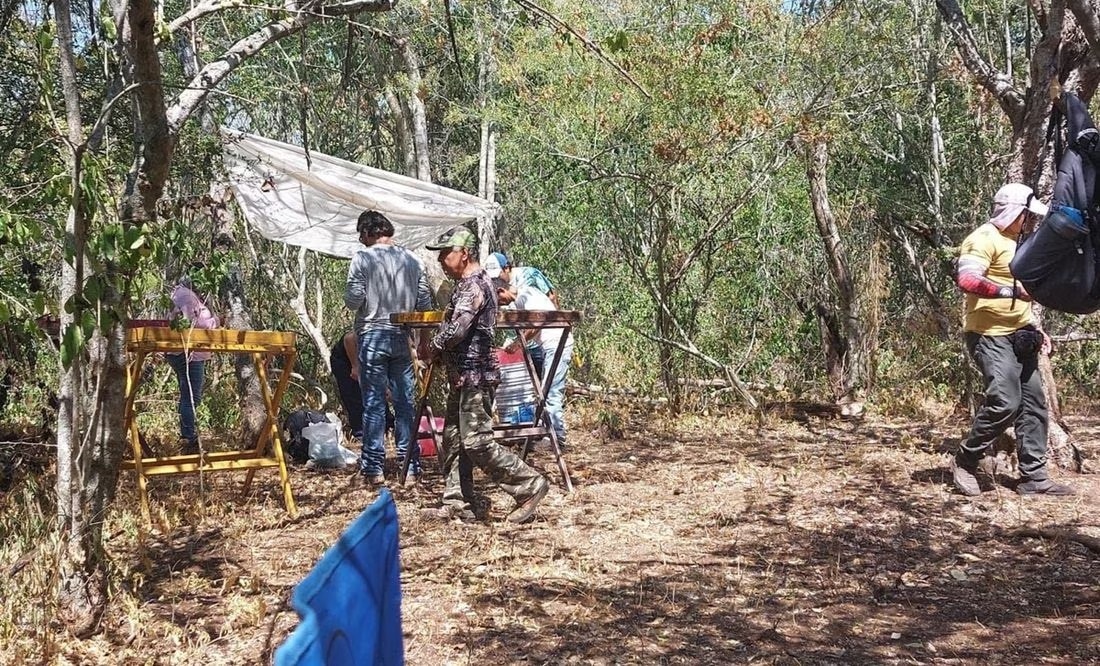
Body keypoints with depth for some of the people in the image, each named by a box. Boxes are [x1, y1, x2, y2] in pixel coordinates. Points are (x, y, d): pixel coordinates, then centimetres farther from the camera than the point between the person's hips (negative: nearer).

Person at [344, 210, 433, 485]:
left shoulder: (362, 258, -7)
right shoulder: (412, 259, 5)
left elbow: (353, 300, -11)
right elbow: (425, 302, 5)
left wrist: (350, 297, 10)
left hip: (372, 336, -3)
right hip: (403, 338, 4)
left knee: (373, 402, 2)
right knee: (405, 401, 9)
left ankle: (374, 466, 3)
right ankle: (410, 464, 12)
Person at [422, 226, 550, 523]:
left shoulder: (473, 286, -16)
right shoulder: (468, 284, 17)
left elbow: (455, 330, -25)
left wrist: (432, 347, -7)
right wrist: (437, 351, 6)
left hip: (474, 376, -11)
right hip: (463, 376, 11)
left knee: (477, 442, -9)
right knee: (453, 440, 11)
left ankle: (529, 485, -1)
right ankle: (457, 503, 16)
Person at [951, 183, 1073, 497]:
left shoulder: (1013, 242, 22)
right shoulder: (984, 239, -10)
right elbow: (967, 279, -27)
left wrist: (1035, 328, 23)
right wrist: (1011, 291, -32)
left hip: (1018, 337, 10)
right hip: (990, 336, -10)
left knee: (1034, 404, 6)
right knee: (1005, 403, -17)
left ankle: (1034, 477, 12)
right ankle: (965, 461, 0)